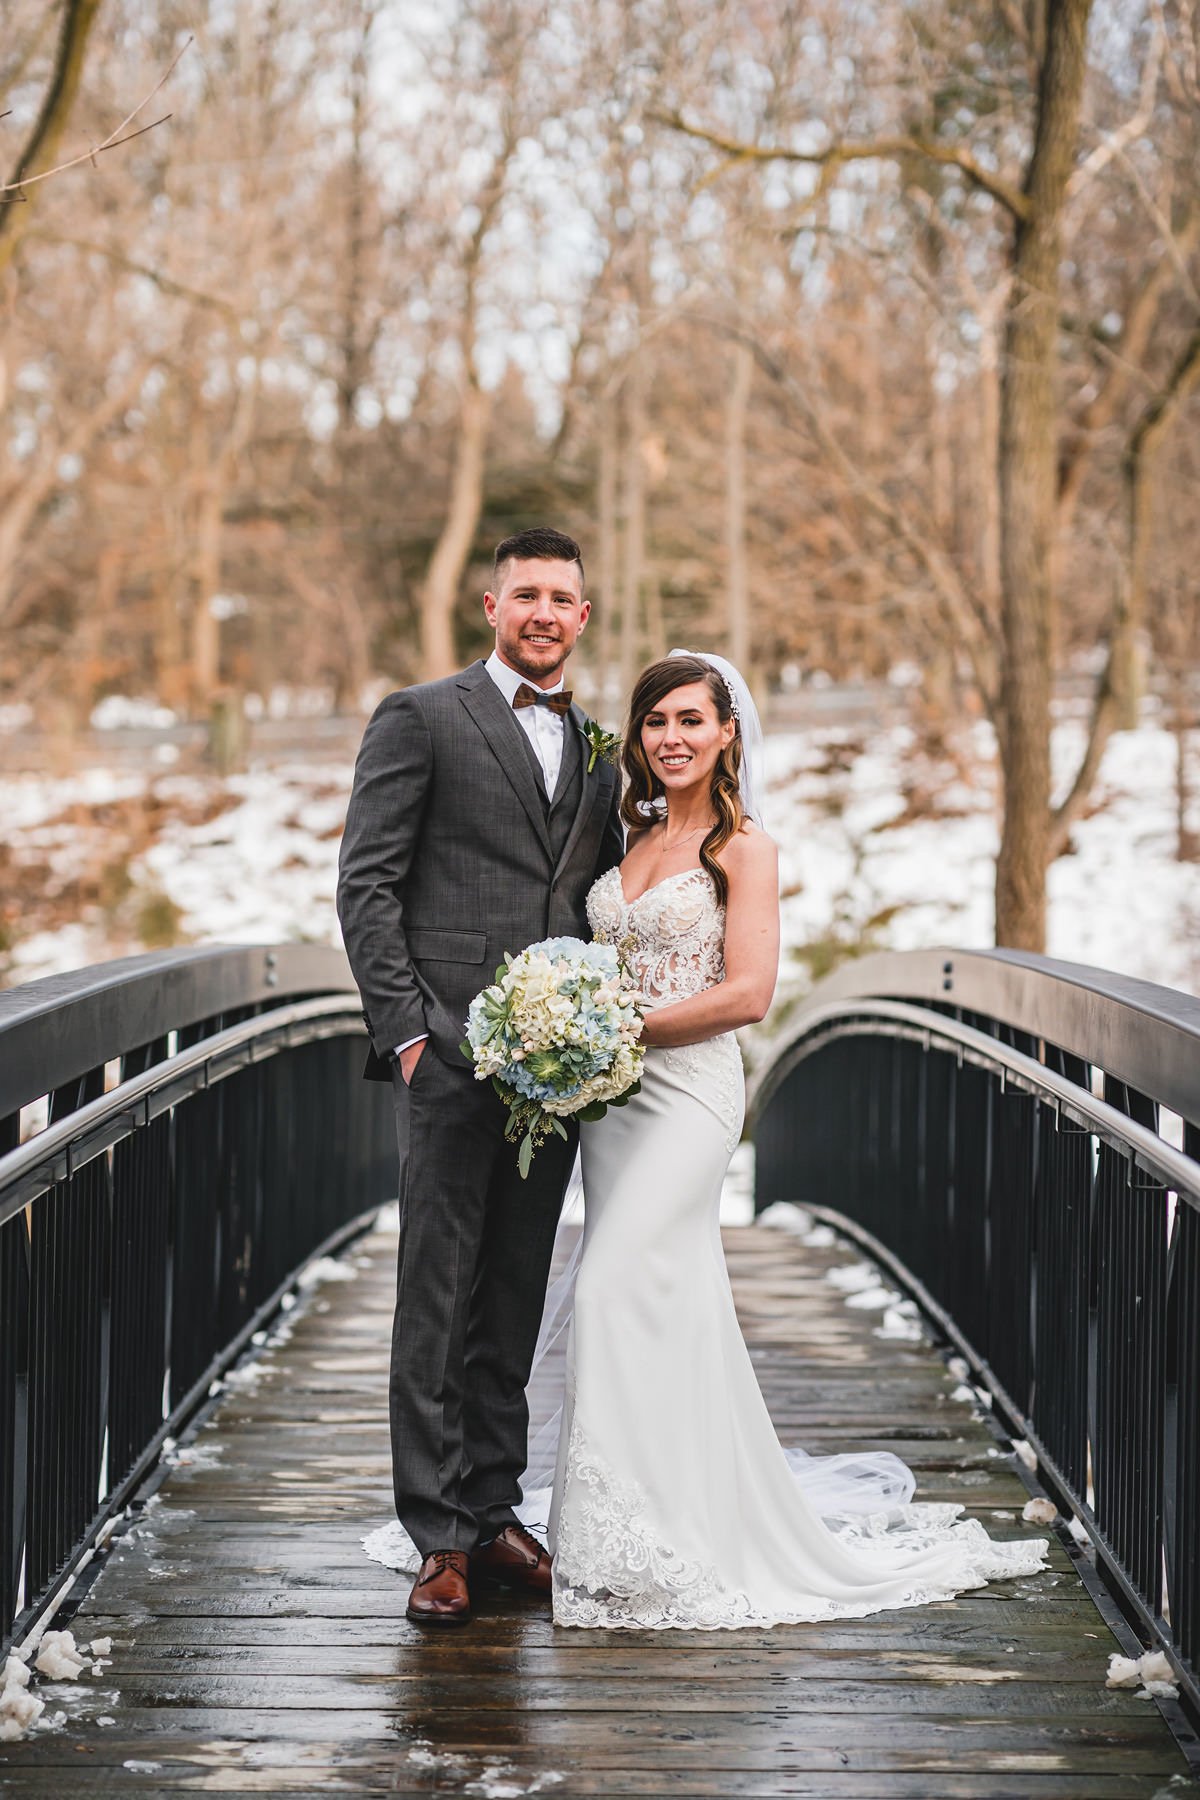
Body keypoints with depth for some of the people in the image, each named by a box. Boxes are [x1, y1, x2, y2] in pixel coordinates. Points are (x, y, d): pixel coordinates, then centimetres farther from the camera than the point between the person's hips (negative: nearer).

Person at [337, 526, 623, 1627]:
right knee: (437, 1295, -4)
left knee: (515, 1299, 10)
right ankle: (439, 1537, 0)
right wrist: (405, 1029, -12)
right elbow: (367, 886, -4)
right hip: (451, 1058, -5)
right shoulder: (421, 719, 1)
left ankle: (493, 1514, 18)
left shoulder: (597, 751, 17)